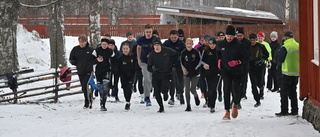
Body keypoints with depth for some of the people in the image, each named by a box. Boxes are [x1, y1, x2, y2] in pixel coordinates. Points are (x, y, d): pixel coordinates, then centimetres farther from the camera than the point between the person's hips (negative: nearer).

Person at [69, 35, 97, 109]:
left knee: (85, 85, -19)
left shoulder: (90, 50, -6)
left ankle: (87, 102, -8)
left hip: (88, 71, -4)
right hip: (80, 71, 4)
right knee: (83, 88, 12)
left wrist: (90, 63, -16)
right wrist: (76, 63, -9)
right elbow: (71, 59, 9)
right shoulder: (75, 49, 2)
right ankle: (90, 98, 34)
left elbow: (96, 59, 1)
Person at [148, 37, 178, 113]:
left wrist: (173, 64, 12)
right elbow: (149, 67, -7)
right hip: (156, 76, 2)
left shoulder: (166, 51, -9)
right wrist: (152, 69, -29)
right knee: (157, 93, -2)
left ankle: (165, 93, 22)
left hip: (166, 74, -1)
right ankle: (161, 107, 18)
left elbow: (175, 54, 12)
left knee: (164, 90, -17)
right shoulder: (152, 54, -7)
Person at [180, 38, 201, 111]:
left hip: (195, 73, -2)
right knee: (187, 90, -4)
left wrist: (196, 67, -11)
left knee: (193, 90, -3)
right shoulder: (183, 53, 1)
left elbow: (199, 61, 2)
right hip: (186, 74, 2)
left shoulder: (196, 52, -6)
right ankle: (188, 105, 3)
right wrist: (183, 68, -4)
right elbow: (181, 62, 11)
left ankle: (196, 96, 34)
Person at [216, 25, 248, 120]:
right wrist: (219, 60, 13)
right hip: (225, 70, 1)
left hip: (237, 71, -1)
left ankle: (236, 105, 30)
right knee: (226, 89, -11)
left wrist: (237, 62, -18)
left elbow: (246, 58, -3)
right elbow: (218, 51, 25)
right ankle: (227, 112, -10)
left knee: (236, 90, -3)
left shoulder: (239, 45, -9)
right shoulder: (221, 44, 1)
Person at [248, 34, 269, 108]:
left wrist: (262, 60, -6)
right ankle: (257, 101, 2)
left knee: (259, 83, -2)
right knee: (253, 84, -6)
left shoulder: (261, 46, -5)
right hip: (251, 67, 1)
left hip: (259, 66, -1)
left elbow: (267, 54, 7)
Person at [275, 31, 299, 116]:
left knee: (284, 93, 2)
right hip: (296, 72, 6)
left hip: (287, 73, -6)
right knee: (293, 92, 14)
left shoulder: (285, 47, -15)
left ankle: (284, 111, -1)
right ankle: (294, 111, 13)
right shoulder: (298, 46, 4)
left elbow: (280, 60, -10)